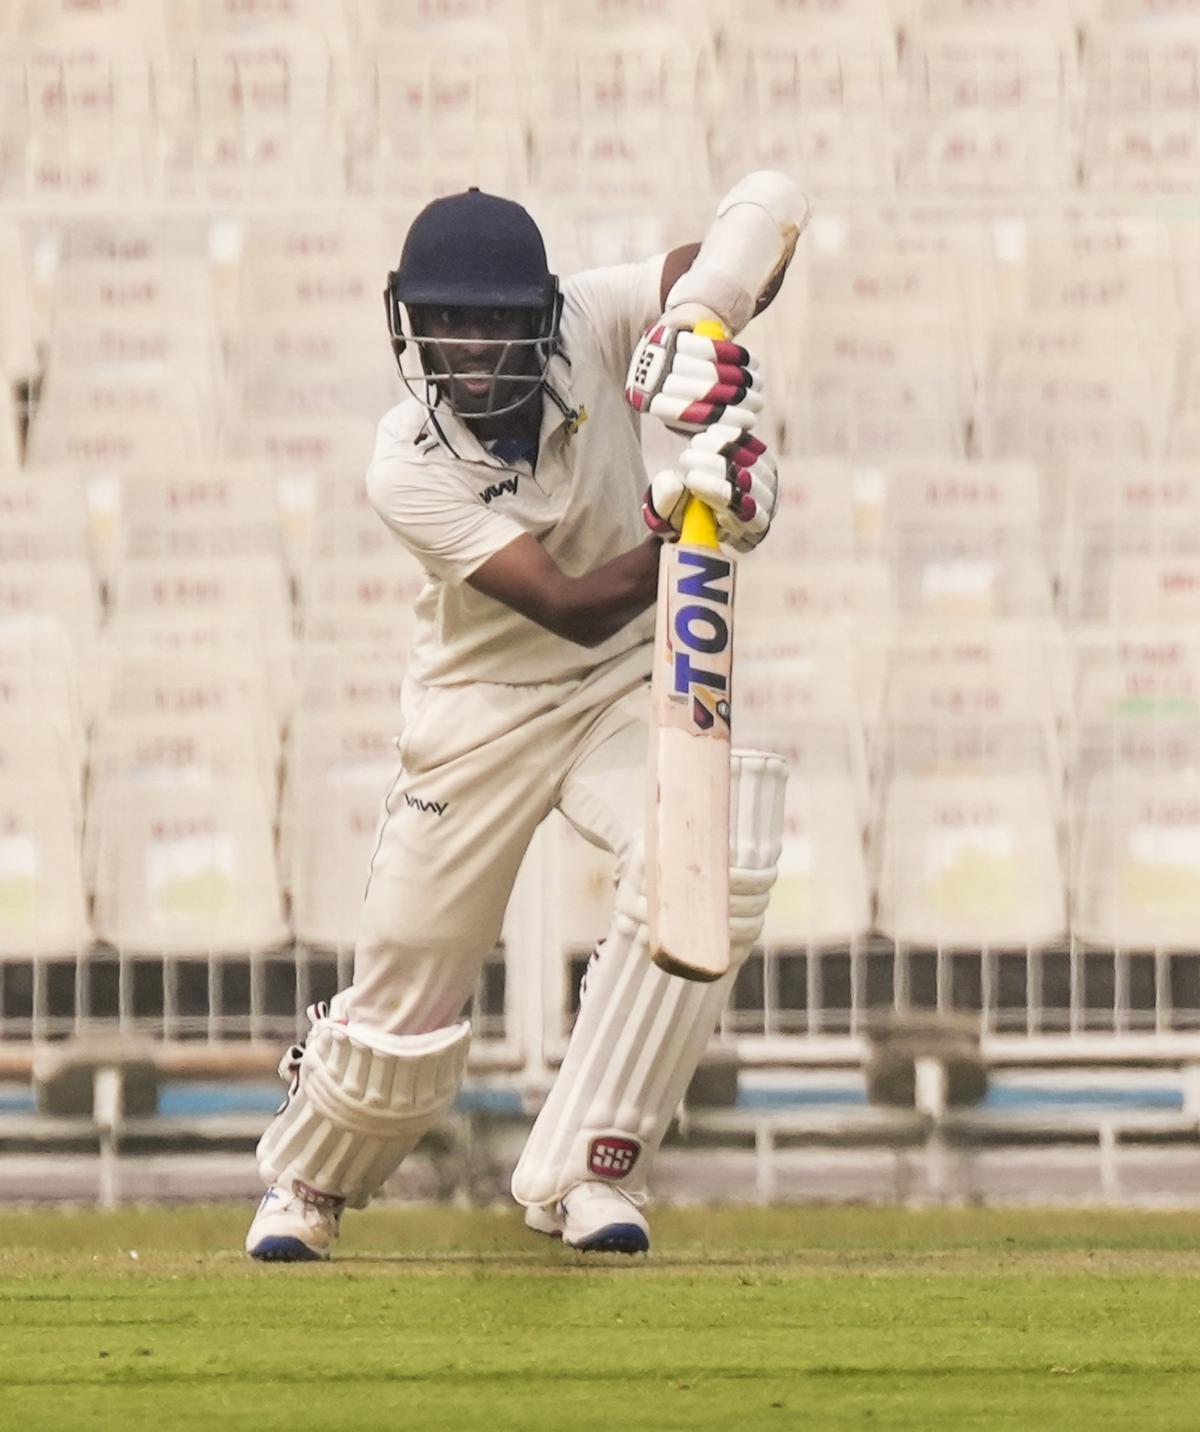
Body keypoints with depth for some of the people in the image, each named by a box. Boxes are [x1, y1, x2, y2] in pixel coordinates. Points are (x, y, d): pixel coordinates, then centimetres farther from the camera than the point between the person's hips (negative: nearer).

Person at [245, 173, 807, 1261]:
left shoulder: (591, 324, -18)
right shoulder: (408, 468, -25)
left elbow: (769, 203, -23)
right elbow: (573, 608, -31)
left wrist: (700, 322, -39)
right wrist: (680, 518, -46)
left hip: (630, 681, 2)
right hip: (482, 710, -2)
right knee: (405, 1005, 2)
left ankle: (585, 1172, -14)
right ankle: (308, 1182, 36)